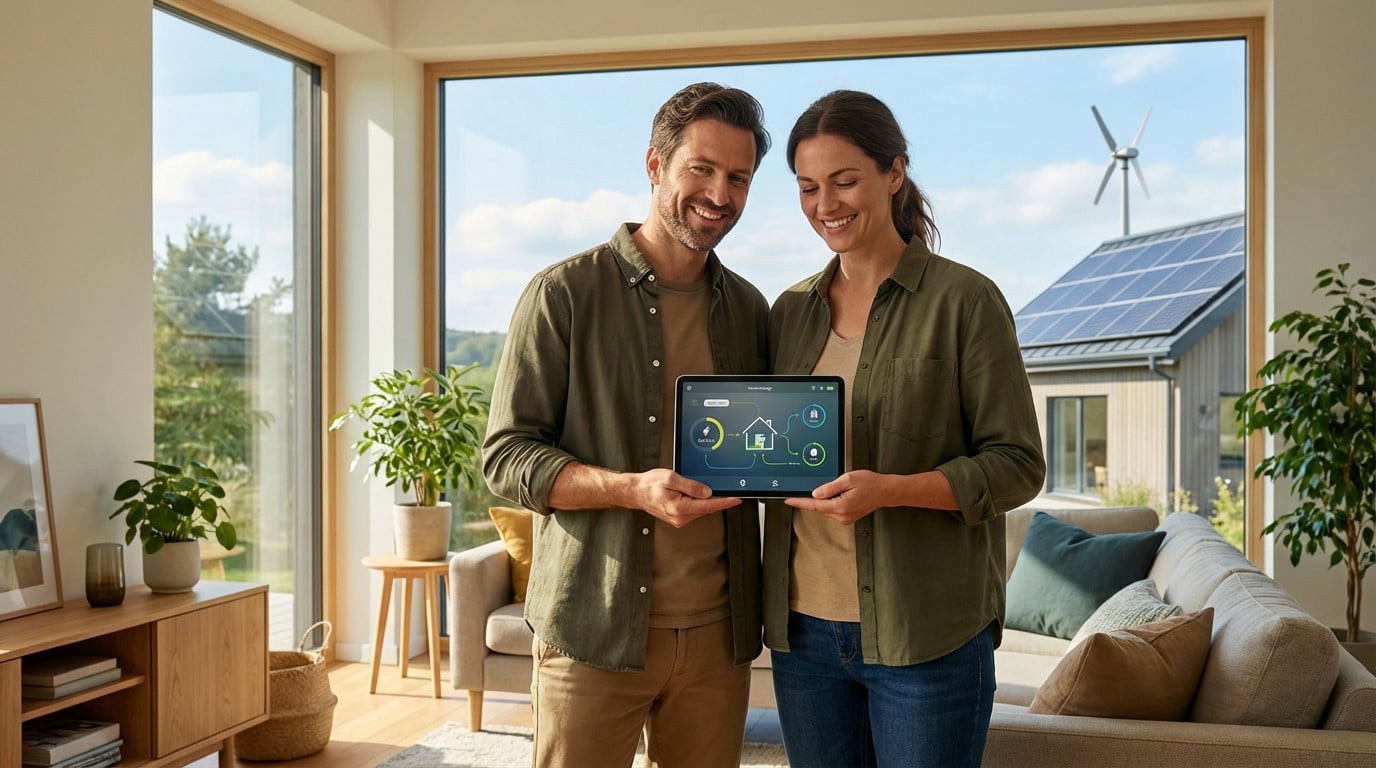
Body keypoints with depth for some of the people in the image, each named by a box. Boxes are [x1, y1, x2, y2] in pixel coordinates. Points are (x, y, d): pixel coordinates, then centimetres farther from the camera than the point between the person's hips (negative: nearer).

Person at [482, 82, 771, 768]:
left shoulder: (748, 308, 10)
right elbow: (506, 457, -8)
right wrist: (632, 488, -22)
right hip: (595, 632, -4)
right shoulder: (565, 294, -5)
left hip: (719, 633, 5)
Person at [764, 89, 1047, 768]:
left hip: (927, 635, -4)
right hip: (804, 629, 5)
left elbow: (1018, 465, -8)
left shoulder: (964, 300, -5)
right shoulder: (789, 312, 10)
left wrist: (889, 489, -22)